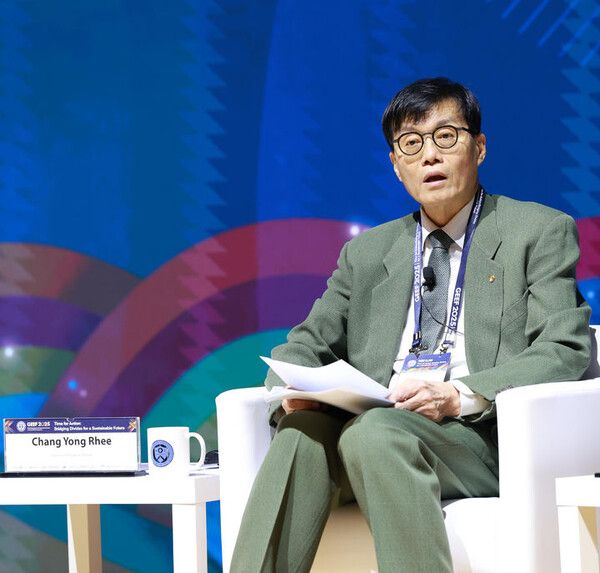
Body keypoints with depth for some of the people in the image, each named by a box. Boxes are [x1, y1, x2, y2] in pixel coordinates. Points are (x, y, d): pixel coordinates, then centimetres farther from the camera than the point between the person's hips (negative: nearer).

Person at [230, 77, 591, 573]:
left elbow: (565, 351, -3)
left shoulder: (542, 231, 9)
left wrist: (462, 395, -19)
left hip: (486, 435, -4)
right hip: (375, 425, 4)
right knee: (302, 430, -29)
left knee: (375, 434, -34)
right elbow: (308, 343, 20)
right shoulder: (366, 252, 24)